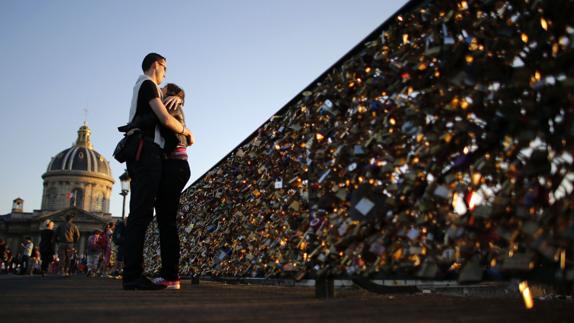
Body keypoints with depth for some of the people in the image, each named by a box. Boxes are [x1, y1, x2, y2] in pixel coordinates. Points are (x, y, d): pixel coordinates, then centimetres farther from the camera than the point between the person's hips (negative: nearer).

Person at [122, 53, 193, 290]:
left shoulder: (140, 87, 30)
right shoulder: (148, 85, -1)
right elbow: (166, 119, -11)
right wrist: (186, 131, 5)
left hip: (140, 155, 10)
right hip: (147, 152, -10)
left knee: (140, 213, 3)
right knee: (141, 213, -16)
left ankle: (132, 275, 1)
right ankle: (133, 275, -20)